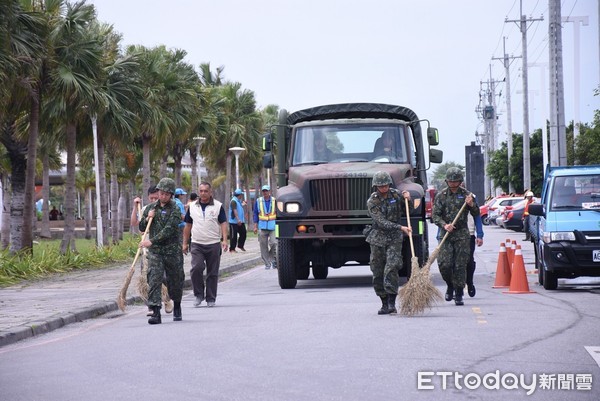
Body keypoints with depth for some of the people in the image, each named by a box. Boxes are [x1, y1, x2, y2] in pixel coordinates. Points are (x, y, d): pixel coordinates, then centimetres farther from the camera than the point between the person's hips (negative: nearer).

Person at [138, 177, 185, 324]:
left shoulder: (174, 209, -6)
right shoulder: (151, 208, 10)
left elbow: (169, 230, -17)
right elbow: (141, 228, 17)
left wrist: (152, 241, -24)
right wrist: (147, 218, -4)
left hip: (172, 250, -3)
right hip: (155, 251, 3)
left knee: (175, 280, 9)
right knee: (154, 280, -12)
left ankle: (177, 307, 35)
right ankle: (155, 312, -16)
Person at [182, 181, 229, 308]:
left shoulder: (218, 206, 3)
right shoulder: (192, 207, 10)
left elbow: (223, 223, -1)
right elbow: (188, 225, 15)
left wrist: (224, 240, -14)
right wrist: (185, 243, 13)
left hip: (214, 244, -1)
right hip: (196, 244, 1)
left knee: (213, 272, 2)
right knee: (196, 268, -16)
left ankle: (211, 299, 11)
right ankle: (199, 294, 0)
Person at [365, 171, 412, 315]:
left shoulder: (396, 194, 2)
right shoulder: (372, 201, -9)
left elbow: (407, 211, 19)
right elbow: (382, 222, -19)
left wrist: (408, 199, -2)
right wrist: (401, 228, -27)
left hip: (394, 238, 0)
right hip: (378, 238, 0)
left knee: (392, 268, -16)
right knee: (378, 272, 3)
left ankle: (392, 303, -17)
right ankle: (384, 304, 15)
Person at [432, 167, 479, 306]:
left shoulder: (466, 194, 5)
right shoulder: (441, 195, 4)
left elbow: (476, 214, 7)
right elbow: (435, 215, -1)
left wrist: (471, 205, -13)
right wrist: (444, 225, -19)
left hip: (462, 233, 0)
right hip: (446, 233, 0)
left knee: (460, 265, -2)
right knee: (444, 264, -9)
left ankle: (459, 294, 6)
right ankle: (450, 286, 18)